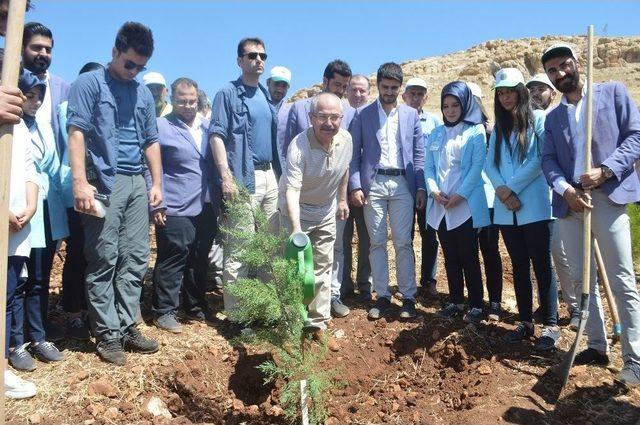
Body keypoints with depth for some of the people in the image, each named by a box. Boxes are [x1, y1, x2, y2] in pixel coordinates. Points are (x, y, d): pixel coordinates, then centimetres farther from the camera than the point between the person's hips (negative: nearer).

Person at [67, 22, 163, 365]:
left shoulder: (144, 93, 18)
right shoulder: (89, 84, 1)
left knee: (135, 259, 6)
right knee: (104, 260, -3)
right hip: (104, 182, -5)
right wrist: (81, 183, -17)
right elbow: (77, 133, -8)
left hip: (138, 183, 6)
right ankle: (107, 334, 6)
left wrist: (157, 183, 11)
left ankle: (126, 327, 15)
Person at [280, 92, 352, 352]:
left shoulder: (346, 139, -11)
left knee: (323, 267, 9)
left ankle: (318, 324, 21)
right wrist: (296, 228, -49)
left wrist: (342, 199, 15)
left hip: (326, 212, 5)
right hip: (297, 212, -5)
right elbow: (291, 189, -38)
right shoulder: (299, 146, -29)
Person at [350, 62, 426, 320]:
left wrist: (421, 186, 0)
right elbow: (354, 154, 4)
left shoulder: (411, 114, 10)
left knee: (403, 243, 1)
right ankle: (382, 296, 14)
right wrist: (355, 186, -5)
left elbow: (418, 153, 8)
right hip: (373, 184, 0)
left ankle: (408, 297, 10)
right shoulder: (362, 115, 6)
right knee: (377, 242, 4)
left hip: (402, 184, 1)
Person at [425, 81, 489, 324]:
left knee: (468, 257, -1)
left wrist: (459, 195, -17)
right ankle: (455, 301, 21)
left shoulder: (475, 132, 0)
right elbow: (429, 166, 9)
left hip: (466, 205, -5)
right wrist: (434, 190, -8)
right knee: (450, 257, 11)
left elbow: (477, 167, -9)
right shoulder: (436, 133, 14)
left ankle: (476, 305, 9)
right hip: (440, 206, 5)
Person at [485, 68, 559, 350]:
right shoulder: (498, 128, 16)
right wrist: (501, 190, -10)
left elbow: (540, 160, -10)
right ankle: (526, 322, 19)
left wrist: (511, 188, -11)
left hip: (535, 207, -5)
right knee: (519, 266, 10)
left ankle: (551, 326, 7)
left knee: (541, 265, -1)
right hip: (506, 210, 5)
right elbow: (490, 164, 7)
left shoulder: (538, 120, 0)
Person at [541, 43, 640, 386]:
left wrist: (605, 170, -16)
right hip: (569, 202, 5)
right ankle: (597, 346, 22)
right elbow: (548, 160, 7)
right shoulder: (552, 117, 19)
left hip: (608, 197, -5)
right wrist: (565, 189, -12)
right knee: (581, 279, 9)